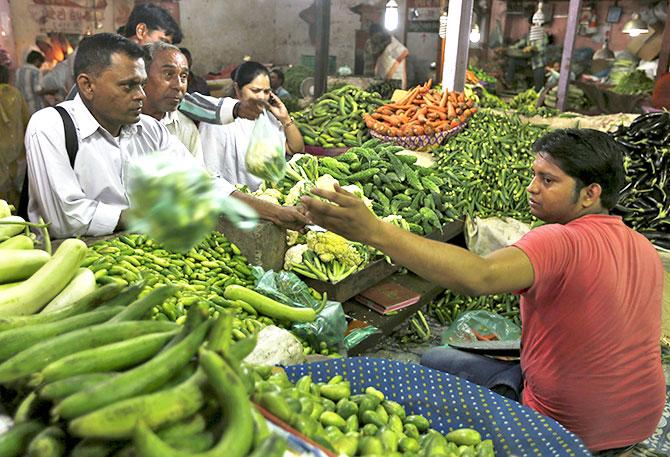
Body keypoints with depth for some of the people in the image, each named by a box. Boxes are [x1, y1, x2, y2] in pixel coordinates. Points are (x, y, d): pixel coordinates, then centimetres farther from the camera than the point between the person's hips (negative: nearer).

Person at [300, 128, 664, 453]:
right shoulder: (646, 250, 0)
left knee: (432, 361, 8)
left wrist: (375, 231, -53)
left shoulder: (560, 242, -28)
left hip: (566, 431, -8)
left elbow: (477, 276, -47)